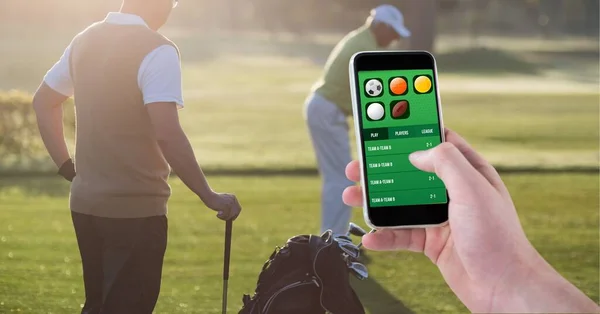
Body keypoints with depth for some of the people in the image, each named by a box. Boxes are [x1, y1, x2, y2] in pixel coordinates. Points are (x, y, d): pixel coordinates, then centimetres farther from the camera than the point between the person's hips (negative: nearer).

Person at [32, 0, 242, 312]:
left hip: (85, 203, 7)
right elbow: (167, 134, -27)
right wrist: (209, 196, -22)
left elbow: (43, 102, 18)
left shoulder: (85, 40, 7)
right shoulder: (157, 51, -17)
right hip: (136, 209, -7)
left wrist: (66, 165, 18)